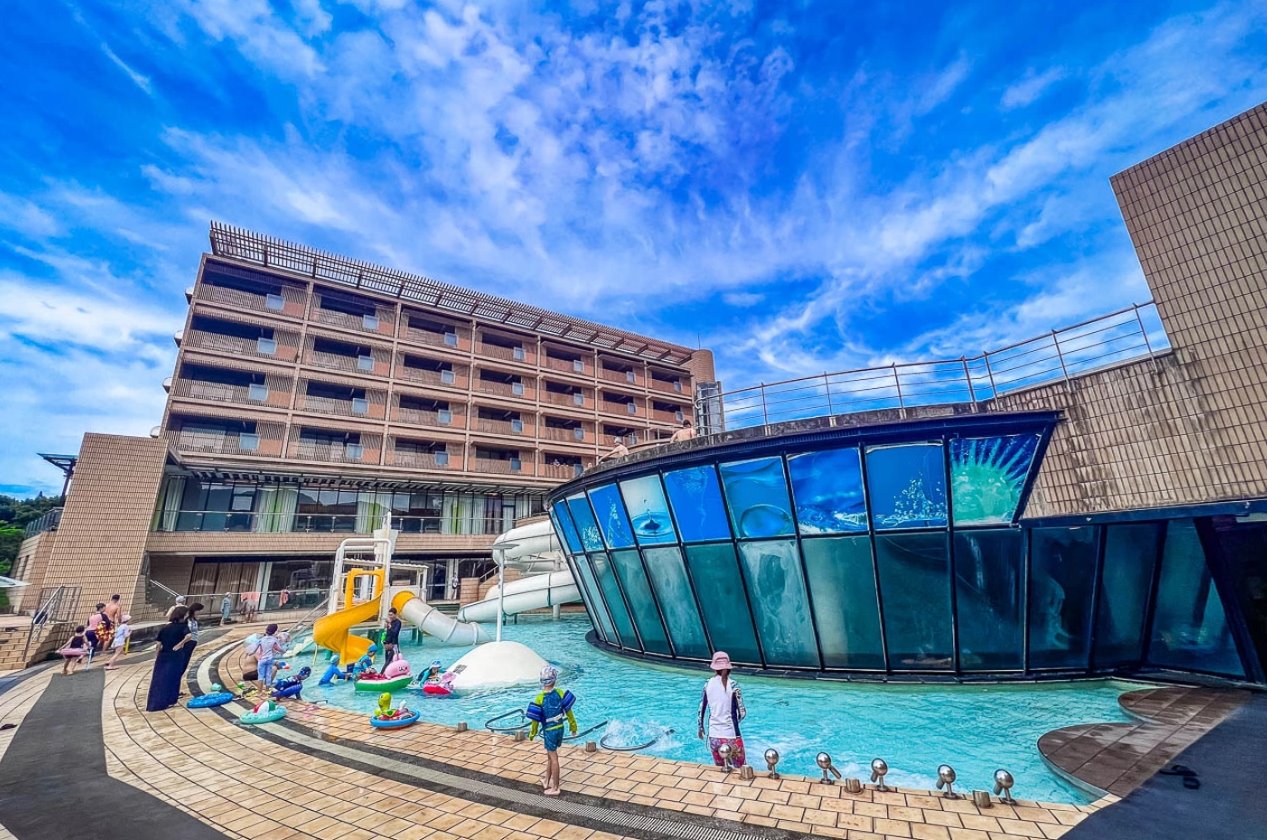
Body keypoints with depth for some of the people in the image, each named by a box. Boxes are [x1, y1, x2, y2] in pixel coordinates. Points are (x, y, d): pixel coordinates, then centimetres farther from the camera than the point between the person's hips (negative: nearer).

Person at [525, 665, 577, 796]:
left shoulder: (540, 697, -20)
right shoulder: (560, 693, -10)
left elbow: (535, 718, -13)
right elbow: (568, 711, -3)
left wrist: (532, 733, 3)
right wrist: (573, 726, 10)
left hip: (549, 730, -4)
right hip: (560, 728, 4)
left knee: (553, 758, 7)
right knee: (550, 755, 23)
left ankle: (555, 788, 19)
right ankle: (547, 780, 38)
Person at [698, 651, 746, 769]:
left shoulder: (708, 684, -1)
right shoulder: (733, 685, -11)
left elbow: (702, 708, 8)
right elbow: (742, 713, -9)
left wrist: (701, 727, 23)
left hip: (714, 735, 4)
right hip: (731, 734, -3)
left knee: (720, 769, 20)